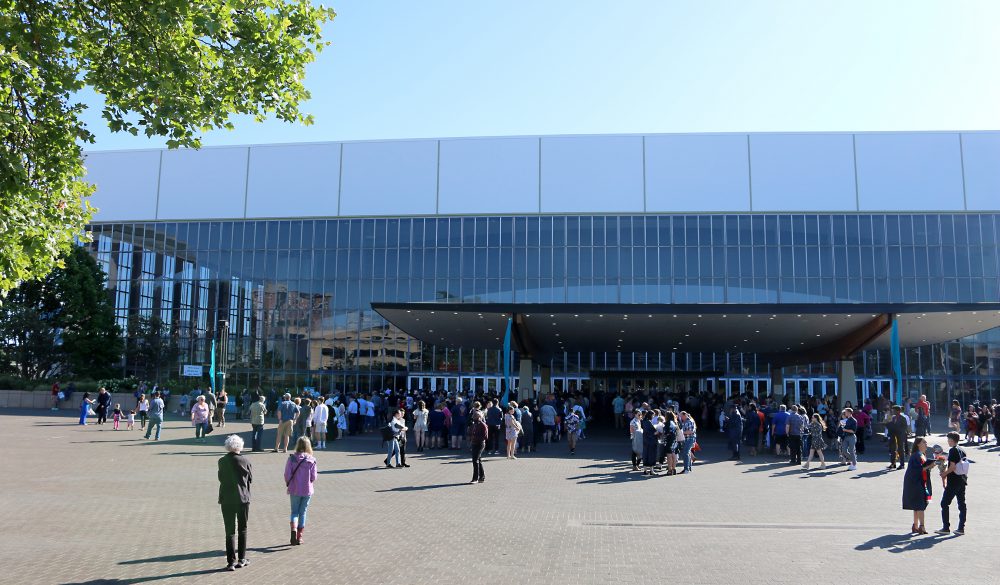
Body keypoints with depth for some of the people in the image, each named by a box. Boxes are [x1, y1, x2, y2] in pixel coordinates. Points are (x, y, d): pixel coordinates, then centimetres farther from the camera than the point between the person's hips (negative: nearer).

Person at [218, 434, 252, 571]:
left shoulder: (222, 461, -4)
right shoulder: (244, 461, -10)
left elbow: (221, 478, 7)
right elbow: (251, 479, 0)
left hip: (227, 500, 1)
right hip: (243, 498, -1)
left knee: (229, 531, 6)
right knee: (242, 529, 14)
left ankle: (231, 561, 4)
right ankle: (241, 559, 18)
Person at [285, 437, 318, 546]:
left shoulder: (292, 458, -10)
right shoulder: (311, 460, -10)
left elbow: (287, 474, -8)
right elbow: (313, 477, -7)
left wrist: (289, 485, 10)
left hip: (294, 490, 0)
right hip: (307, 490, 0)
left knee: (294, 512, 13)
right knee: (303, 512, 13)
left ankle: (293, 529, -14)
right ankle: (299, 537, 16)